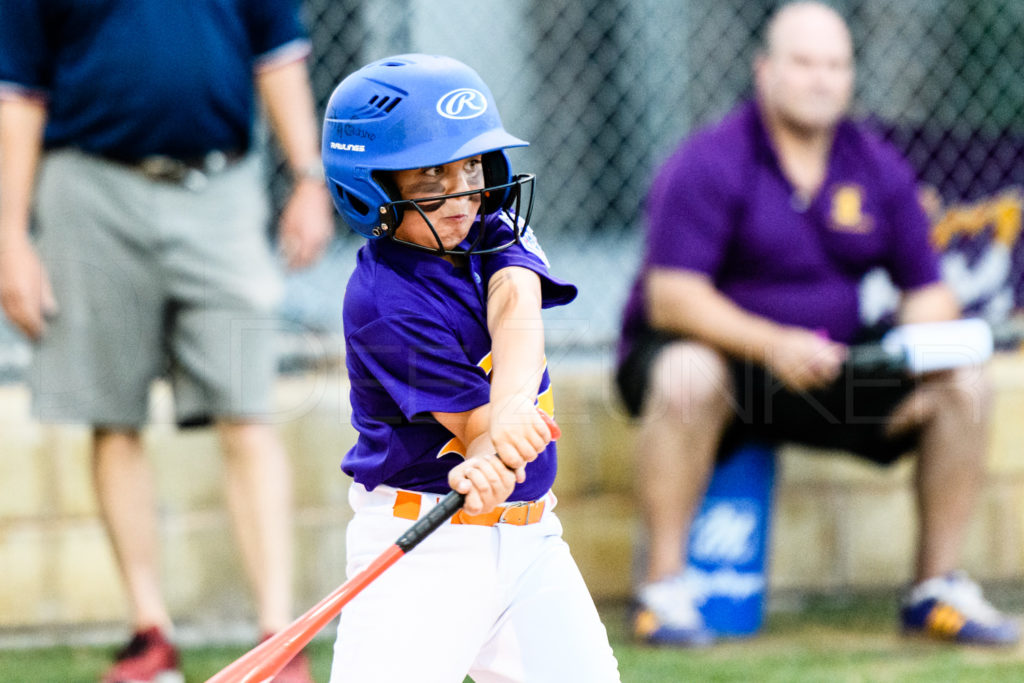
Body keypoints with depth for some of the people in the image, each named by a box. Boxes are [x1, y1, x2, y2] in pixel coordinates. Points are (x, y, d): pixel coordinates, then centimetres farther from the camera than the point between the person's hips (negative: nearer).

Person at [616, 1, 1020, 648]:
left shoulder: (879, 168, 3)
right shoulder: (711, 163, -15)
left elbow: (928, 290, 7)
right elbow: (670, 297, -23)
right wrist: (771, 345, -37)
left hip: (828, 370, 5)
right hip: (715, 351, -5)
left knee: (964, 387, -11)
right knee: (689, 375, -40)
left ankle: (937, 588, -1)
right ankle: (663, 590, -29)